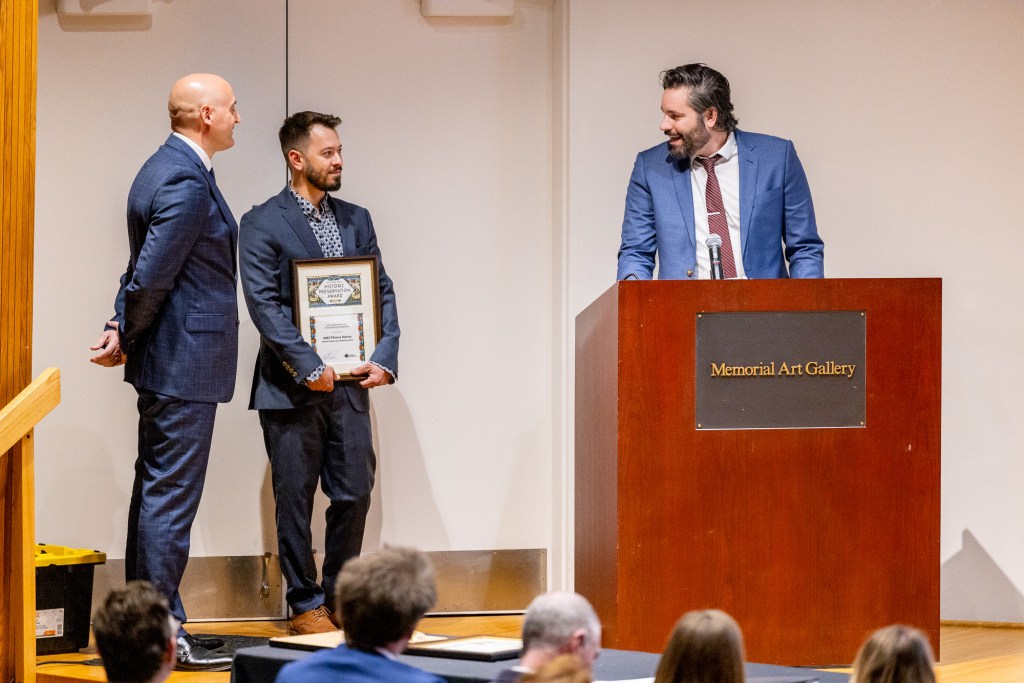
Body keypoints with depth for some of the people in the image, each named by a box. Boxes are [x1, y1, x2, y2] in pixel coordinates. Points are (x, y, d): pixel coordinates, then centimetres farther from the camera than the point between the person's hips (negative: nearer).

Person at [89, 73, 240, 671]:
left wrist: (124, 331, 5)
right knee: (171, 499, -6)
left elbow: (145, 272, 15)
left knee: (155, 492, 15)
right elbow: (150, 277, -22)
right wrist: (126, 342, -8)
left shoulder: (169, 168, 13)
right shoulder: (186, 183, -20)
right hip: (185, 364, -11)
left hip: (168, 362, 11)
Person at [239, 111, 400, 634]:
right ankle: (305, 605, 11)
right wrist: (308, 367, -18)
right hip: (291, 390, -5)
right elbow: (264, 304, -12)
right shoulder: (262, 224, -4)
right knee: (295, 499, 2)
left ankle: (341, 596, 19)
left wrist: (384, 358, -3)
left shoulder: (356, 220, 13)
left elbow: (382, 292, 11)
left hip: (349, 382, 5)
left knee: (355, 493, 5)